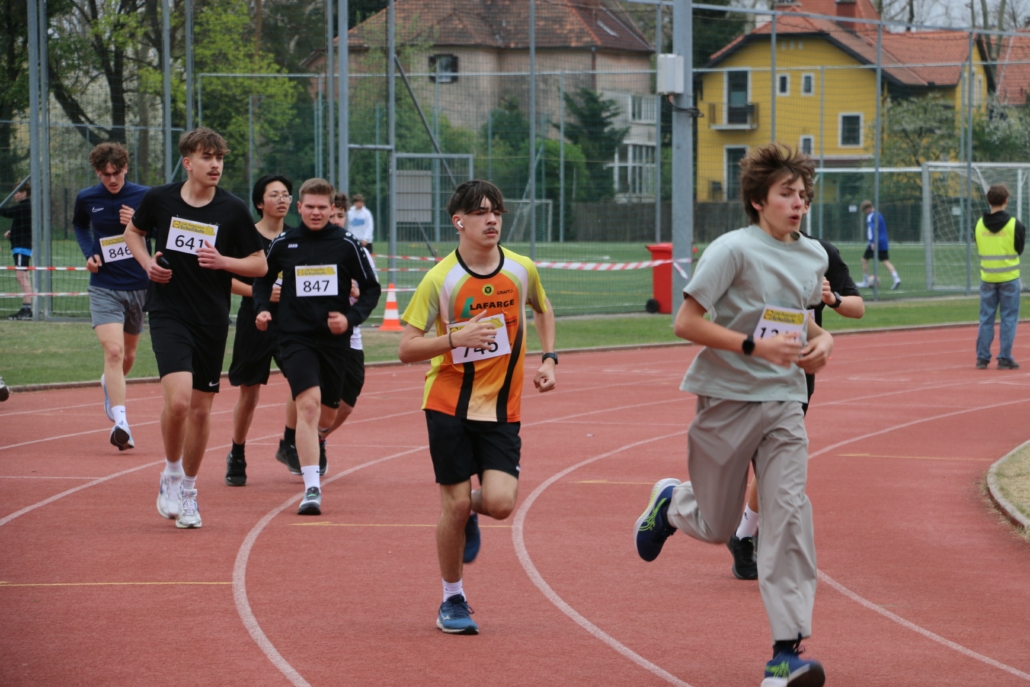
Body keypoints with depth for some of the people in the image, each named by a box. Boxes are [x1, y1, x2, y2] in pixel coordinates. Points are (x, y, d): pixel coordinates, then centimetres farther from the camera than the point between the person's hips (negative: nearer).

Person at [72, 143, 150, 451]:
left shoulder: (144, 197, -6)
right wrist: (88, 253, 3)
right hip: (104, 287, -1)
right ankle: (120, 422, -26)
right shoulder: (87, 199, -1)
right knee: (113, 350, -20)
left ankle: (110, 383, 51)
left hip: (139, 286, 1)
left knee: (128, 355, 17)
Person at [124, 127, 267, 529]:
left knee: (201, 409, 7)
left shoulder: (233, 210, -3)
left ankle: (188, 490, 27)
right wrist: (147, 263, -1)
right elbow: (133, 232, 18)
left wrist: (223, 261, -15)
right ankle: (171, 474, 5)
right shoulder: (159, 200, -2)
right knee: (178, 398, -20)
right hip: (168, 314, -2)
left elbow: (259, 264, 3)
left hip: (212, 320, 2)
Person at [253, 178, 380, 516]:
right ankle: (312, 488, -24)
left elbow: (371, 288, 6)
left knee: (326, 416, 12)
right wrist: (262, 308, 1)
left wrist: (351, 317, -9)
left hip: (334, 341, 2)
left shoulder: (346, 245, -1)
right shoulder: (283, 244, 2)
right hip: (295, 338, -2)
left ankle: (310, 445, 51)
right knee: (308, 405, -21)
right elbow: (262, 279, 18)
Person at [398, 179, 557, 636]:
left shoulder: (521, 270, -1)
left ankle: (468, 511, 25)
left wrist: (548, 359, 9)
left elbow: (543, 309, 22)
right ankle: (452, 599, 17)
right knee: (455, 503, -3)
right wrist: (457, 337, -25)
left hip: (502, 408, 2)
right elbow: (406, 349, -10)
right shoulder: (440, 279, -10)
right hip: (449, 404, -2)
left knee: (500, 503, -13)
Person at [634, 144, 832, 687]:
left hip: (783, 403, 4)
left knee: (790, 514, -13)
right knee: (716, 528, 8)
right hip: (727, 400, -4)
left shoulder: (813, 257, 8)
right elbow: (685, 323, -16)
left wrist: (821, 340, 5)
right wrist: (755, 346, -23)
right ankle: (671, 502, 46)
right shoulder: (734, 250, -13)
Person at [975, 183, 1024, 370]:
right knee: (1009, 318, 4)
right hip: (1009, 278, -3)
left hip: (987, 278, 3)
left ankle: (982, 358, 8)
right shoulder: (1014, 225, -11)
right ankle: (1004, 359, 2)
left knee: (986, 318, 9)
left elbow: (979, 249, 6)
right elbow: (1020, 249, 0)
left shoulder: (979, 224, -2)